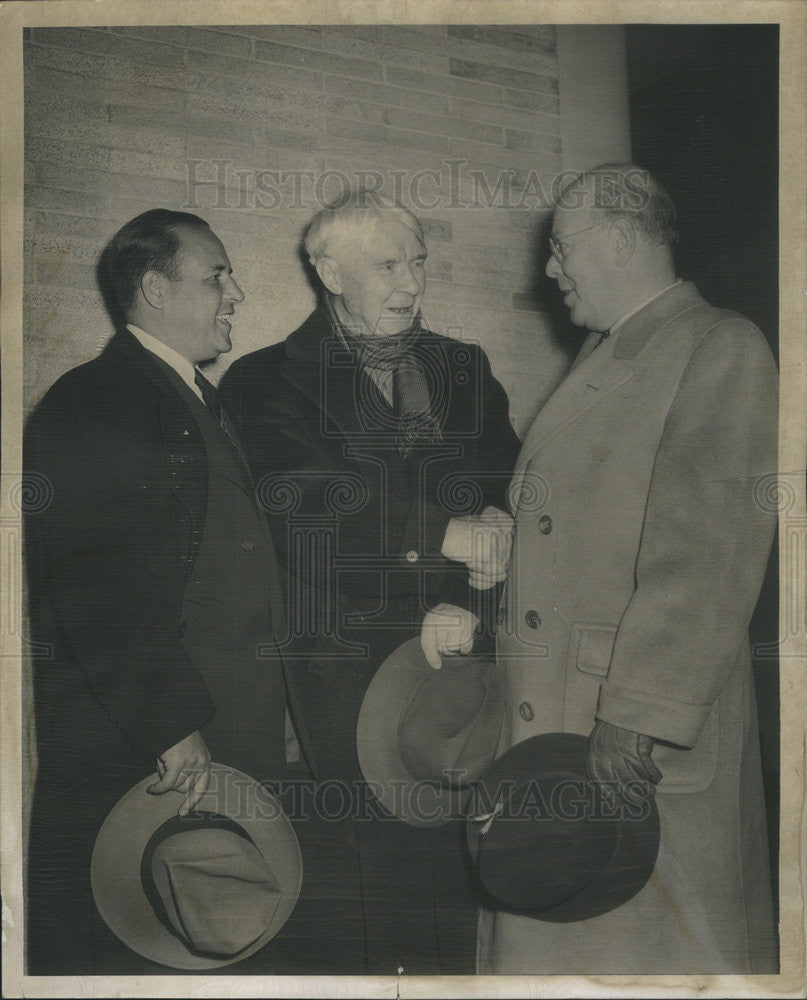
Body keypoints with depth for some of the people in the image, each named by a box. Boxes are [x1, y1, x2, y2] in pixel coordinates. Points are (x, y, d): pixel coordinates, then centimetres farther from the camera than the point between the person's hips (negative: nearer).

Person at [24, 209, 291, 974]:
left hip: (224, 746, 8)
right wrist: (168, 724, -20)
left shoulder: (205, 404, 18)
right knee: (110, 954, 5)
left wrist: (269, 710, 15)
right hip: (124, 753, -8)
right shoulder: (87, 404, -10)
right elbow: (90, 590, -18)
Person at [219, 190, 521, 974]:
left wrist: (469, 608, -11)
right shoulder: (265, 382, 3)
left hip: (454, 667, 3)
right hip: (334, 681, -3)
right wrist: (446, 534, -15)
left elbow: (510, 504, 5)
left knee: (447, 880, 7)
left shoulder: (465, 370, 15)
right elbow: (304, 510, -13)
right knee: (338, 906, 2)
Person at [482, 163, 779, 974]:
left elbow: (713, 556, -20)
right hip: (546, 720, 8)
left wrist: (639, 712, -23)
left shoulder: (722, 350, -10)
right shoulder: (598, 359, 18)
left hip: (652, 735, -8)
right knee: (550, 937, 15)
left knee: (648, 942, 5)